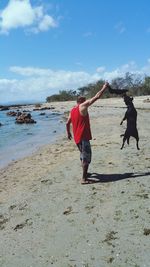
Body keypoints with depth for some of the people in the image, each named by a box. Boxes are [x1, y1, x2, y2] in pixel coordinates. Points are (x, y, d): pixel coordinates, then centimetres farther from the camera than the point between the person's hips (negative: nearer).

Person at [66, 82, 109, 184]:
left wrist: (68, 133, 31)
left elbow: (67, 123, 18)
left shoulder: (72, 110, 13)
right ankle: (84, 179, -4)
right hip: (83, 137, -9)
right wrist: (104, 88, 3)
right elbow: (96, 97, -7)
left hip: (77, 137, 9)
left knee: (83, 155, 23)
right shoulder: (83, 106, -9)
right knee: (87, 157, -4)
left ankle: (85, 173, 37)